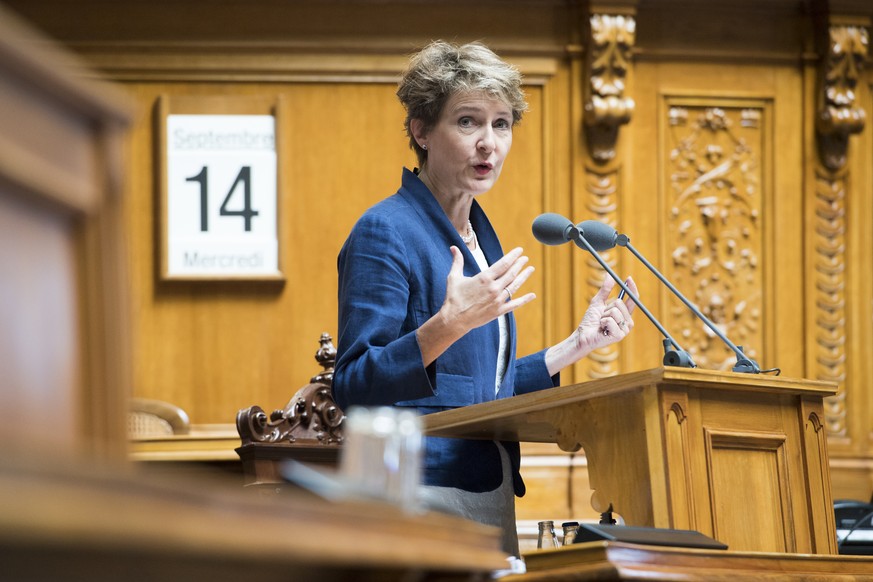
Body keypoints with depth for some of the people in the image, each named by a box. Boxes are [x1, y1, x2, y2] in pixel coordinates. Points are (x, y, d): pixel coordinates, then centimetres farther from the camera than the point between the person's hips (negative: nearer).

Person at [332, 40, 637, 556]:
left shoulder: (481, 234, 16)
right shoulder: (386, 233, -10)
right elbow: (353, 387, -18)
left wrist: (579, 345, 17)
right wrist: (449, 324, -29)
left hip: (493, 494, 8)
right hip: (421, 496, -8)